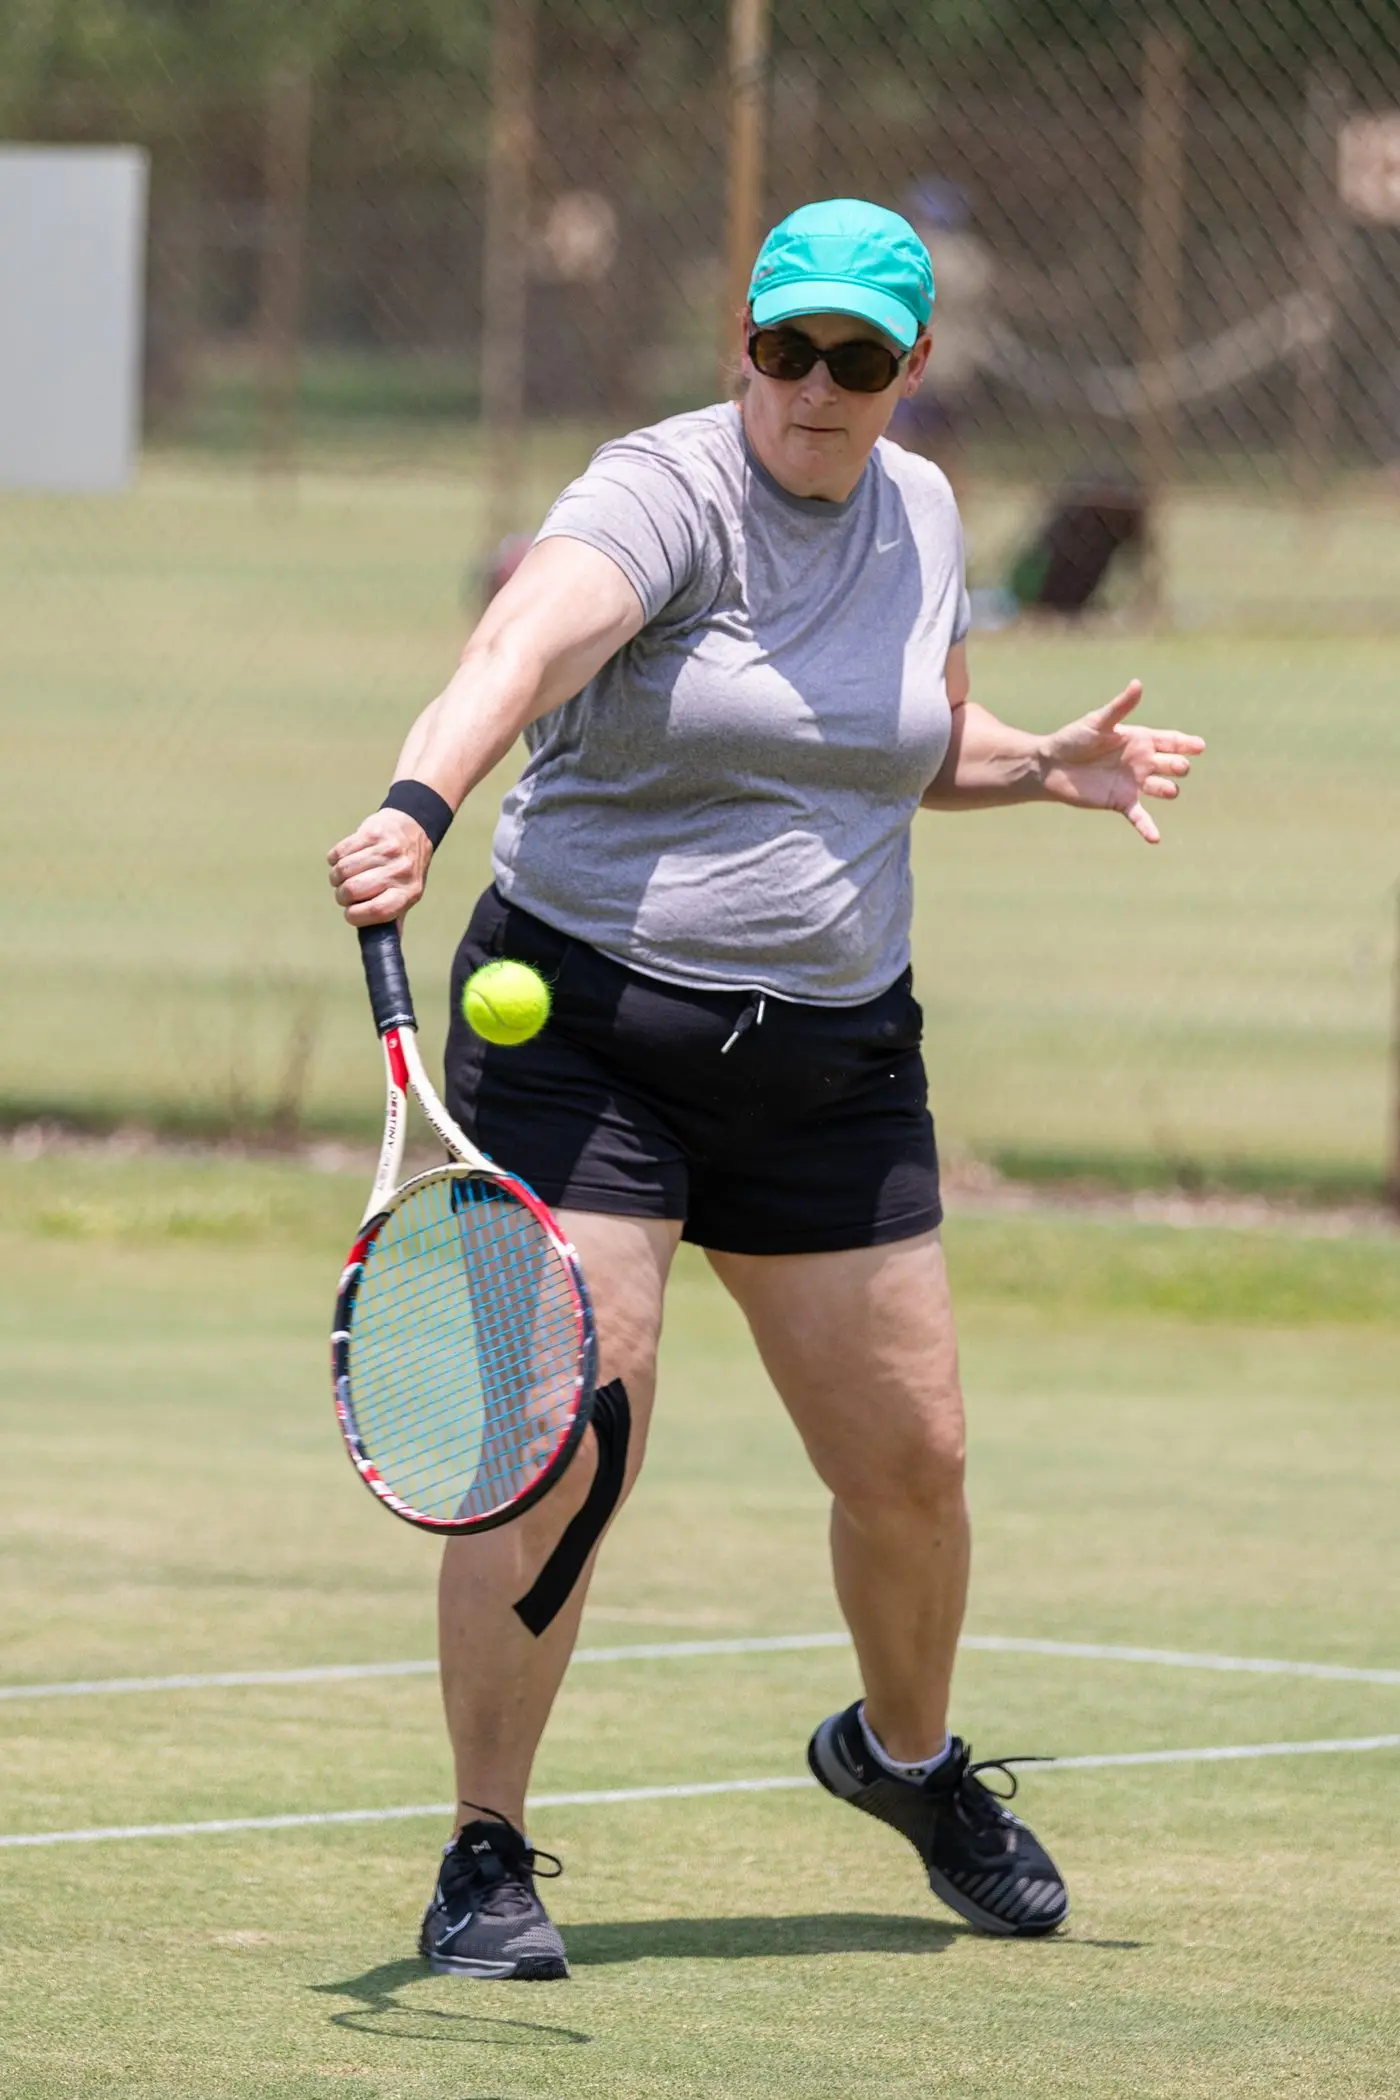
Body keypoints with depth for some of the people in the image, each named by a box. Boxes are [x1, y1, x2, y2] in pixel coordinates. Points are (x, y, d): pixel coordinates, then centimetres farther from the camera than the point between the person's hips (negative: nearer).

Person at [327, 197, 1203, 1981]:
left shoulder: (919, 515, 6)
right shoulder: (662, 496, -15)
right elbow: (521, 646, -37)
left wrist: (1047, 764, 3)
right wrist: (417, 802, -55)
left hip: (828, 1053, 6)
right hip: (587, 1016, -5)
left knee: (910, 1459, 9)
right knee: (563, 1441, -14)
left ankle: (906, 1755, 38)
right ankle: (486, 1861, -3)